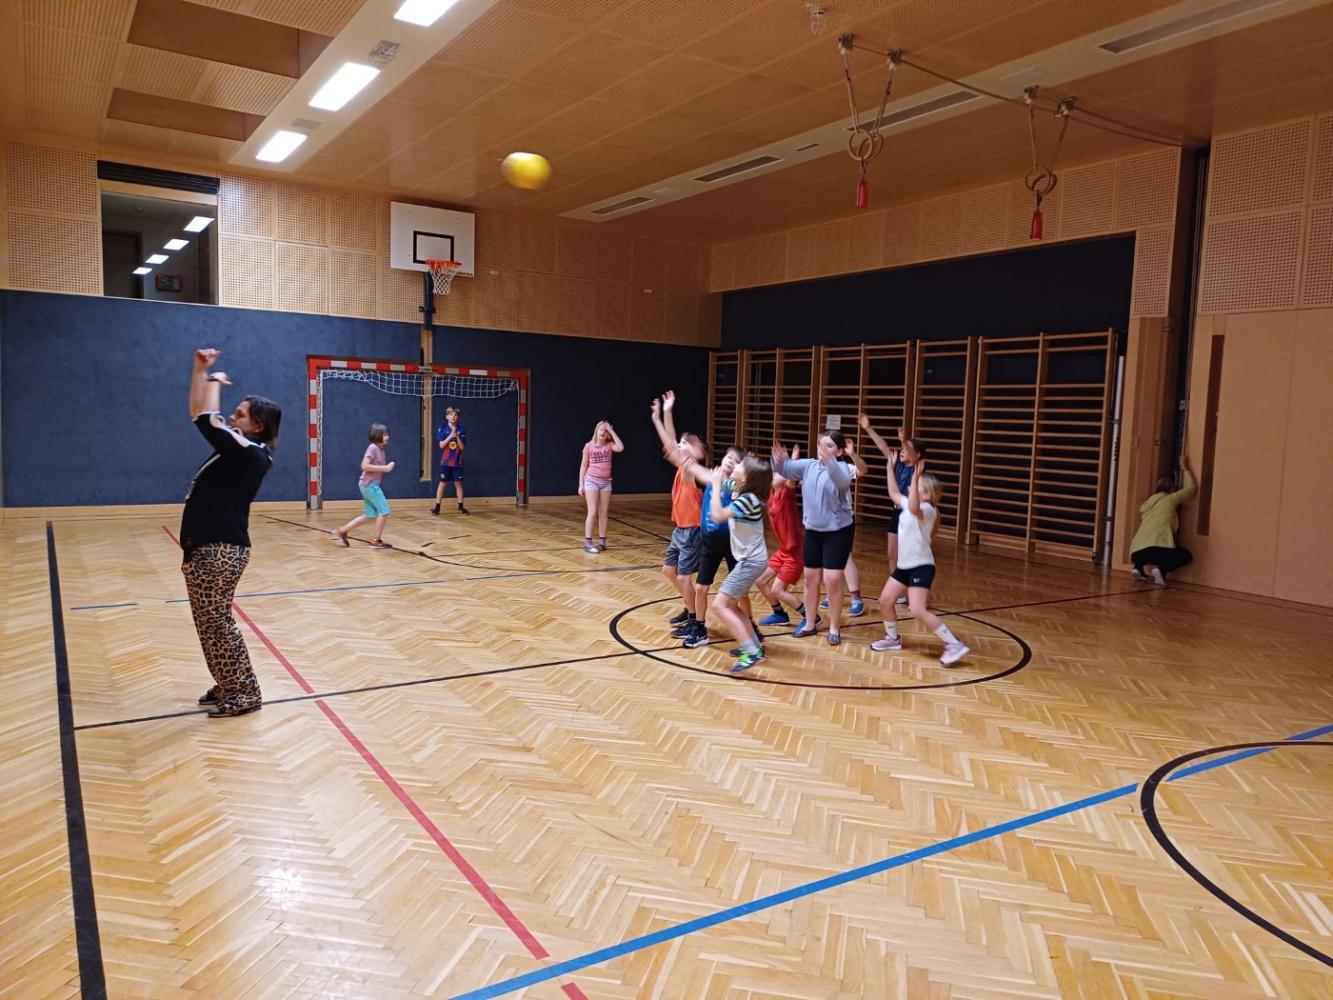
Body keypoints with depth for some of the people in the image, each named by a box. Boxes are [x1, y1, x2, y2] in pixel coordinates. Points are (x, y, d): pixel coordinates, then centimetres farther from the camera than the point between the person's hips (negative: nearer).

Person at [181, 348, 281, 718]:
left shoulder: (250, 453, -15)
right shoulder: (235, 447, 12)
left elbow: (209, 421, -23)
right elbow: (199, 416, 20)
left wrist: (216, 381, -6)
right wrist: (201, 370, 12)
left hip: (221, 549, -10)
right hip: (205, 547, 10)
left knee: (216, 622, -5)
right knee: (208, 623, 14)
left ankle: (244, 693, 4)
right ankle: (228, 686, 24)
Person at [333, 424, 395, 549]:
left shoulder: (381, 450, 13)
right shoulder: (372, 448, -14)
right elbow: (365, 466, -23)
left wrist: (387, 467, 3)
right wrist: (384, 468, -22)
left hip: (371, 485, 9)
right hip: (369, 485, -9)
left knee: (369, 514, 12)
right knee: (384, 510, -5)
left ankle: (342, 531, 17)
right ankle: (376, 540, 4)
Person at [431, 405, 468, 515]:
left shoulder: (461, 430, 2)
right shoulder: (443, 428, -3)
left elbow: (462, 447, -1)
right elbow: (441, 445, -10)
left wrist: (457, 437, -15)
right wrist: (450, 436, -19)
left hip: (457, 462, 2)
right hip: (445, 462, -2)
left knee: (458, 483, 6)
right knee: (442, 483, 1)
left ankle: (461, 507, 15)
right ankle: (437, 507, 6)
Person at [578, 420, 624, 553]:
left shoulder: (609, 445, 3)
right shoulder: (589, 446, -2)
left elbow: (621, 448, -19)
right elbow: (583, 466, 1)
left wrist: (612, 431, -12)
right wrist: (581, 484, -3)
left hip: (606, 482, 3)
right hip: (592, 480, -3)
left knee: (604, 513, 7)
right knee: (593, 512, -9)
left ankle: (602, 541, 13)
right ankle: (587, 542, -8)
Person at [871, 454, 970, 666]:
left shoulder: (927, 509, -19)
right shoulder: (908, 504, 8)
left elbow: (914, 508, -43)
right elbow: (894, 493, 22)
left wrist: (915, 478, -46)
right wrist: (891, 466, 21)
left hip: (921, 567, -9)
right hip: (904, 565, 9)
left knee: (918, 611, -19)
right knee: (885, 600, 11)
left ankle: (954, 645, -12)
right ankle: (892, 638, 31)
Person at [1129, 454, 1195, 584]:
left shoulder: (1146, 504, 28)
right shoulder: (1169, 499, 13)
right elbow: (1190, 488, 27)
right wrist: (1185, 468, 39)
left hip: (1137, 550, 6)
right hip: (1157, 547, -6)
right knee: (1185, 555, 20)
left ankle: (1140, 568, 9)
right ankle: (1159, 568, -6)